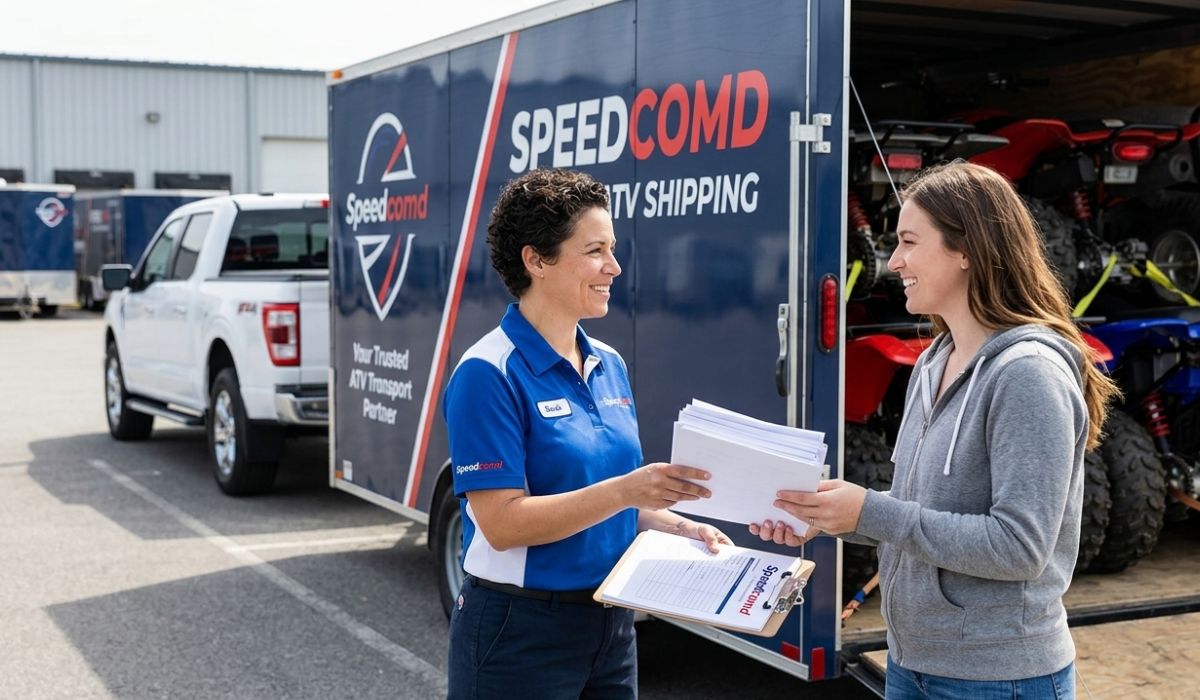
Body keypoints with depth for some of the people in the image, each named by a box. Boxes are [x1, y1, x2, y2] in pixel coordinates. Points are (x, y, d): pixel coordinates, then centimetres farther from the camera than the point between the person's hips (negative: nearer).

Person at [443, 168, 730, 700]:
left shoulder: (609, 365, 7)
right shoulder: (489, 374, -16)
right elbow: (503, 522, -21)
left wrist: (678, 526, -1)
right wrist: (624, 490, -28)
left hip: (612, 624, 7)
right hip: (520, 634, -7)